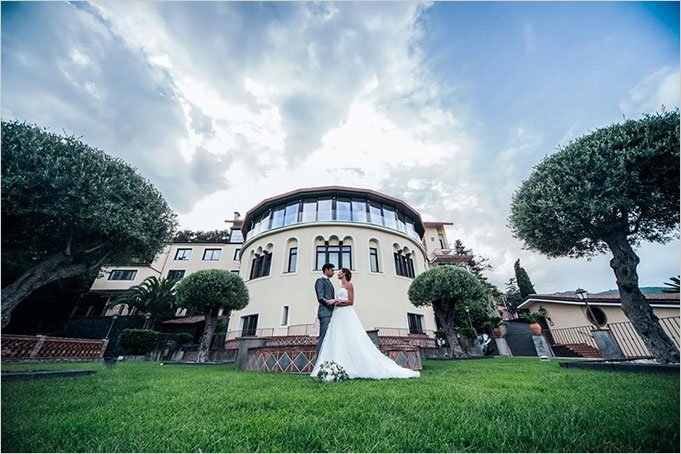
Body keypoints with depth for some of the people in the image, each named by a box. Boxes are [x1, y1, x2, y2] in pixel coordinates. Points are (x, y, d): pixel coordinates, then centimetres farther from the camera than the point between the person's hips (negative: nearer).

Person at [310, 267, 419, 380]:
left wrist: (336, 300, -15)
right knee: (337, 341, 0)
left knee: (352, 341, -10)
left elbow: (351, 301, -11)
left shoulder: (349, 284, -2)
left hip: (347, 315, -8)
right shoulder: (339, 287, 22)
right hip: (338, 315, 8)